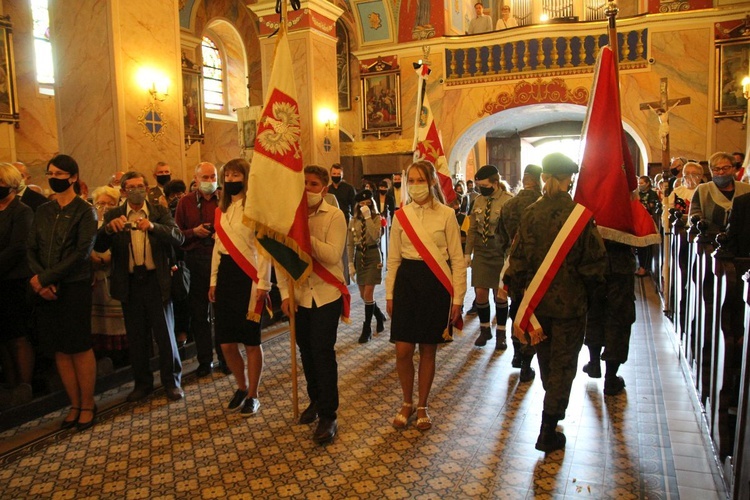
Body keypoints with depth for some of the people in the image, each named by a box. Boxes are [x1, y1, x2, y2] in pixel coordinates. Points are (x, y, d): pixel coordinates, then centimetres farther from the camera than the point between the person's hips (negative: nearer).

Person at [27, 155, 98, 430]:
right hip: (46, 289, 5)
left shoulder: (85, 211, -4)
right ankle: (74, 405, 20)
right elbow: (31, 249, 6)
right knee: (60, 350, 9)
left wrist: (46, 277, -15)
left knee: (80, 347, 1)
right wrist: (40, 279, -11)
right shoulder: (43, 211, 12)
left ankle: (87, 405, 15)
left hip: (74, 287, -5)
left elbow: (82, 253, -13)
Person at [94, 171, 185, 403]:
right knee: (136, 336, 11)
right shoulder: (113, 216, 6)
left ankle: (172, 381, 18)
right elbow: (99, 246, -5)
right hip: (129, 283, 2)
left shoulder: (160, 212, 3)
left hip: (156, 281, -2)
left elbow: (179, 237, -11)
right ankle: (143, 383, 26)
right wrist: (109, 227, -26)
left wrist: (153, 226, -28)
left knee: (165, 333, 4)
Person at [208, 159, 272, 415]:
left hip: (247, 276, -6)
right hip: (225, 274, 6)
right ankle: (242, 386, 31)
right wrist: (213, 281, 16)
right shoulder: (221, 210, 14)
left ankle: (252, 395, 20)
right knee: (226, 342, 9)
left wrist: (263, 283, -16)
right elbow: (218, 246, 17)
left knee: (250, 340, 3)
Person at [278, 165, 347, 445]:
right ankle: (316, 400, 35)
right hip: (299, 293, 4)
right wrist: (285, 293, -3)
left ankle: (328, 416, 8)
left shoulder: (334, 216, -7)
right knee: (306, 351, 14)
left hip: (327, 294, -4)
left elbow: (332, 255, -19)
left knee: (322, 351, -4)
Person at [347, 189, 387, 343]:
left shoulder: (376, 218, -5)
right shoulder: (353, 220, 5)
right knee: (363, 295, 10)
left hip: (373, 256, -4)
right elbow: (350, 244, 8)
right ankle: (379, 316, 37)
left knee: (368, 294, -8)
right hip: (359, 256, 5)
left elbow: (376, 236, -24)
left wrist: (368, 217, -22)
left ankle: (367, 329, 5)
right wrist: (351, 263, 3)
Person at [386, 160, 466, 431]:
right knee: (403, 350, 1)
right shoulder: (401, 215, 4)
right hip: (407, 280, 2)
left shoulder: (446, 215, -4)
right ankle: (407, 403, 25)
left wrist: (457, 298, -4)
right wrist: (389, 294, 7)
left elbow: (457, 259, -2)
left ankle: (422, 406, 27)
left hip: (436, 284, -2)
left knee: (428, 350, 8)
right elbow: (393, 258, 9)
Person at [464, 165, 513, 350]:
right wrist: (467, 253, 7)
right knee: (480, 292, 4)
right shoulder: (479, 201, 6)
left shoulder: (508, 201, -12)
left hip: (500, 253, -4)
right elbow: (472, 229, 11)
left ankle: (501, 333, 22)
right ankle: (485, 329, 23)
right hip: (481, 251, 5)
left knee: (500, 293, 6)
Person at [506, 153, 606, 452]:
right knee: (563, 363, 7)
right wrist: (589, 291, 9)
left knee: (546, 358, 22)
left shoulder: (530, 214, -5)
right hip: (570, 302, -3)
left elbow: (518, 259, -2)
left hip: (537, 301, 3)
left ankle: (553, 406, 45)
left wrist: (517, 294, 8)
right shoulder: (581, 215, -13)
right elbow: (594, 262, -8)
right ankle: (549, 431, 9)